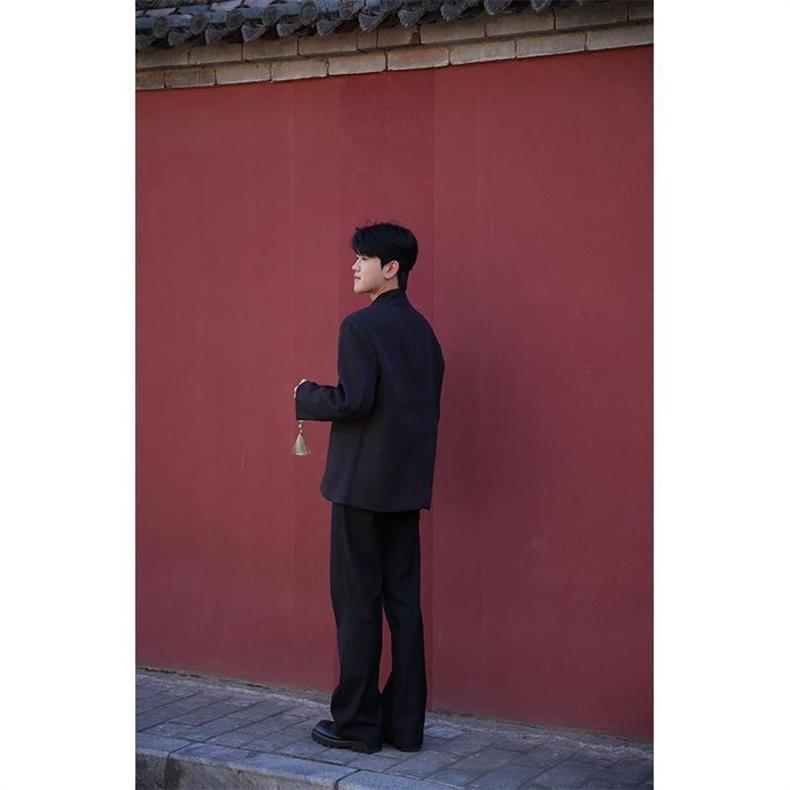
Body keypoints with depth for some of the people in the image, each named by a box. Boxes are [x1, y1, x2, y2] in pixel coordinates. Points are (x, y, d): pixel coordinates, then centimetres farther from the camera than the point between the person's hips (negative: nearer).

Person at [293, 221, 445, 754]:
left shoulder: (361, 326, -12)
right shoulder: (422, 329, 12)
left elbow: (354, 400, -20)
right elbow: (429, 405, 14)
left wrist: (307, 396, -3)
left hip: (363, 482, -8)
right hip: (409, 483, 8)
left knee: (357, 602, 0)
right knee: (403, 601, 9)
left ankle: (357, 724, 6)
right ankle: (406, 724, 14)